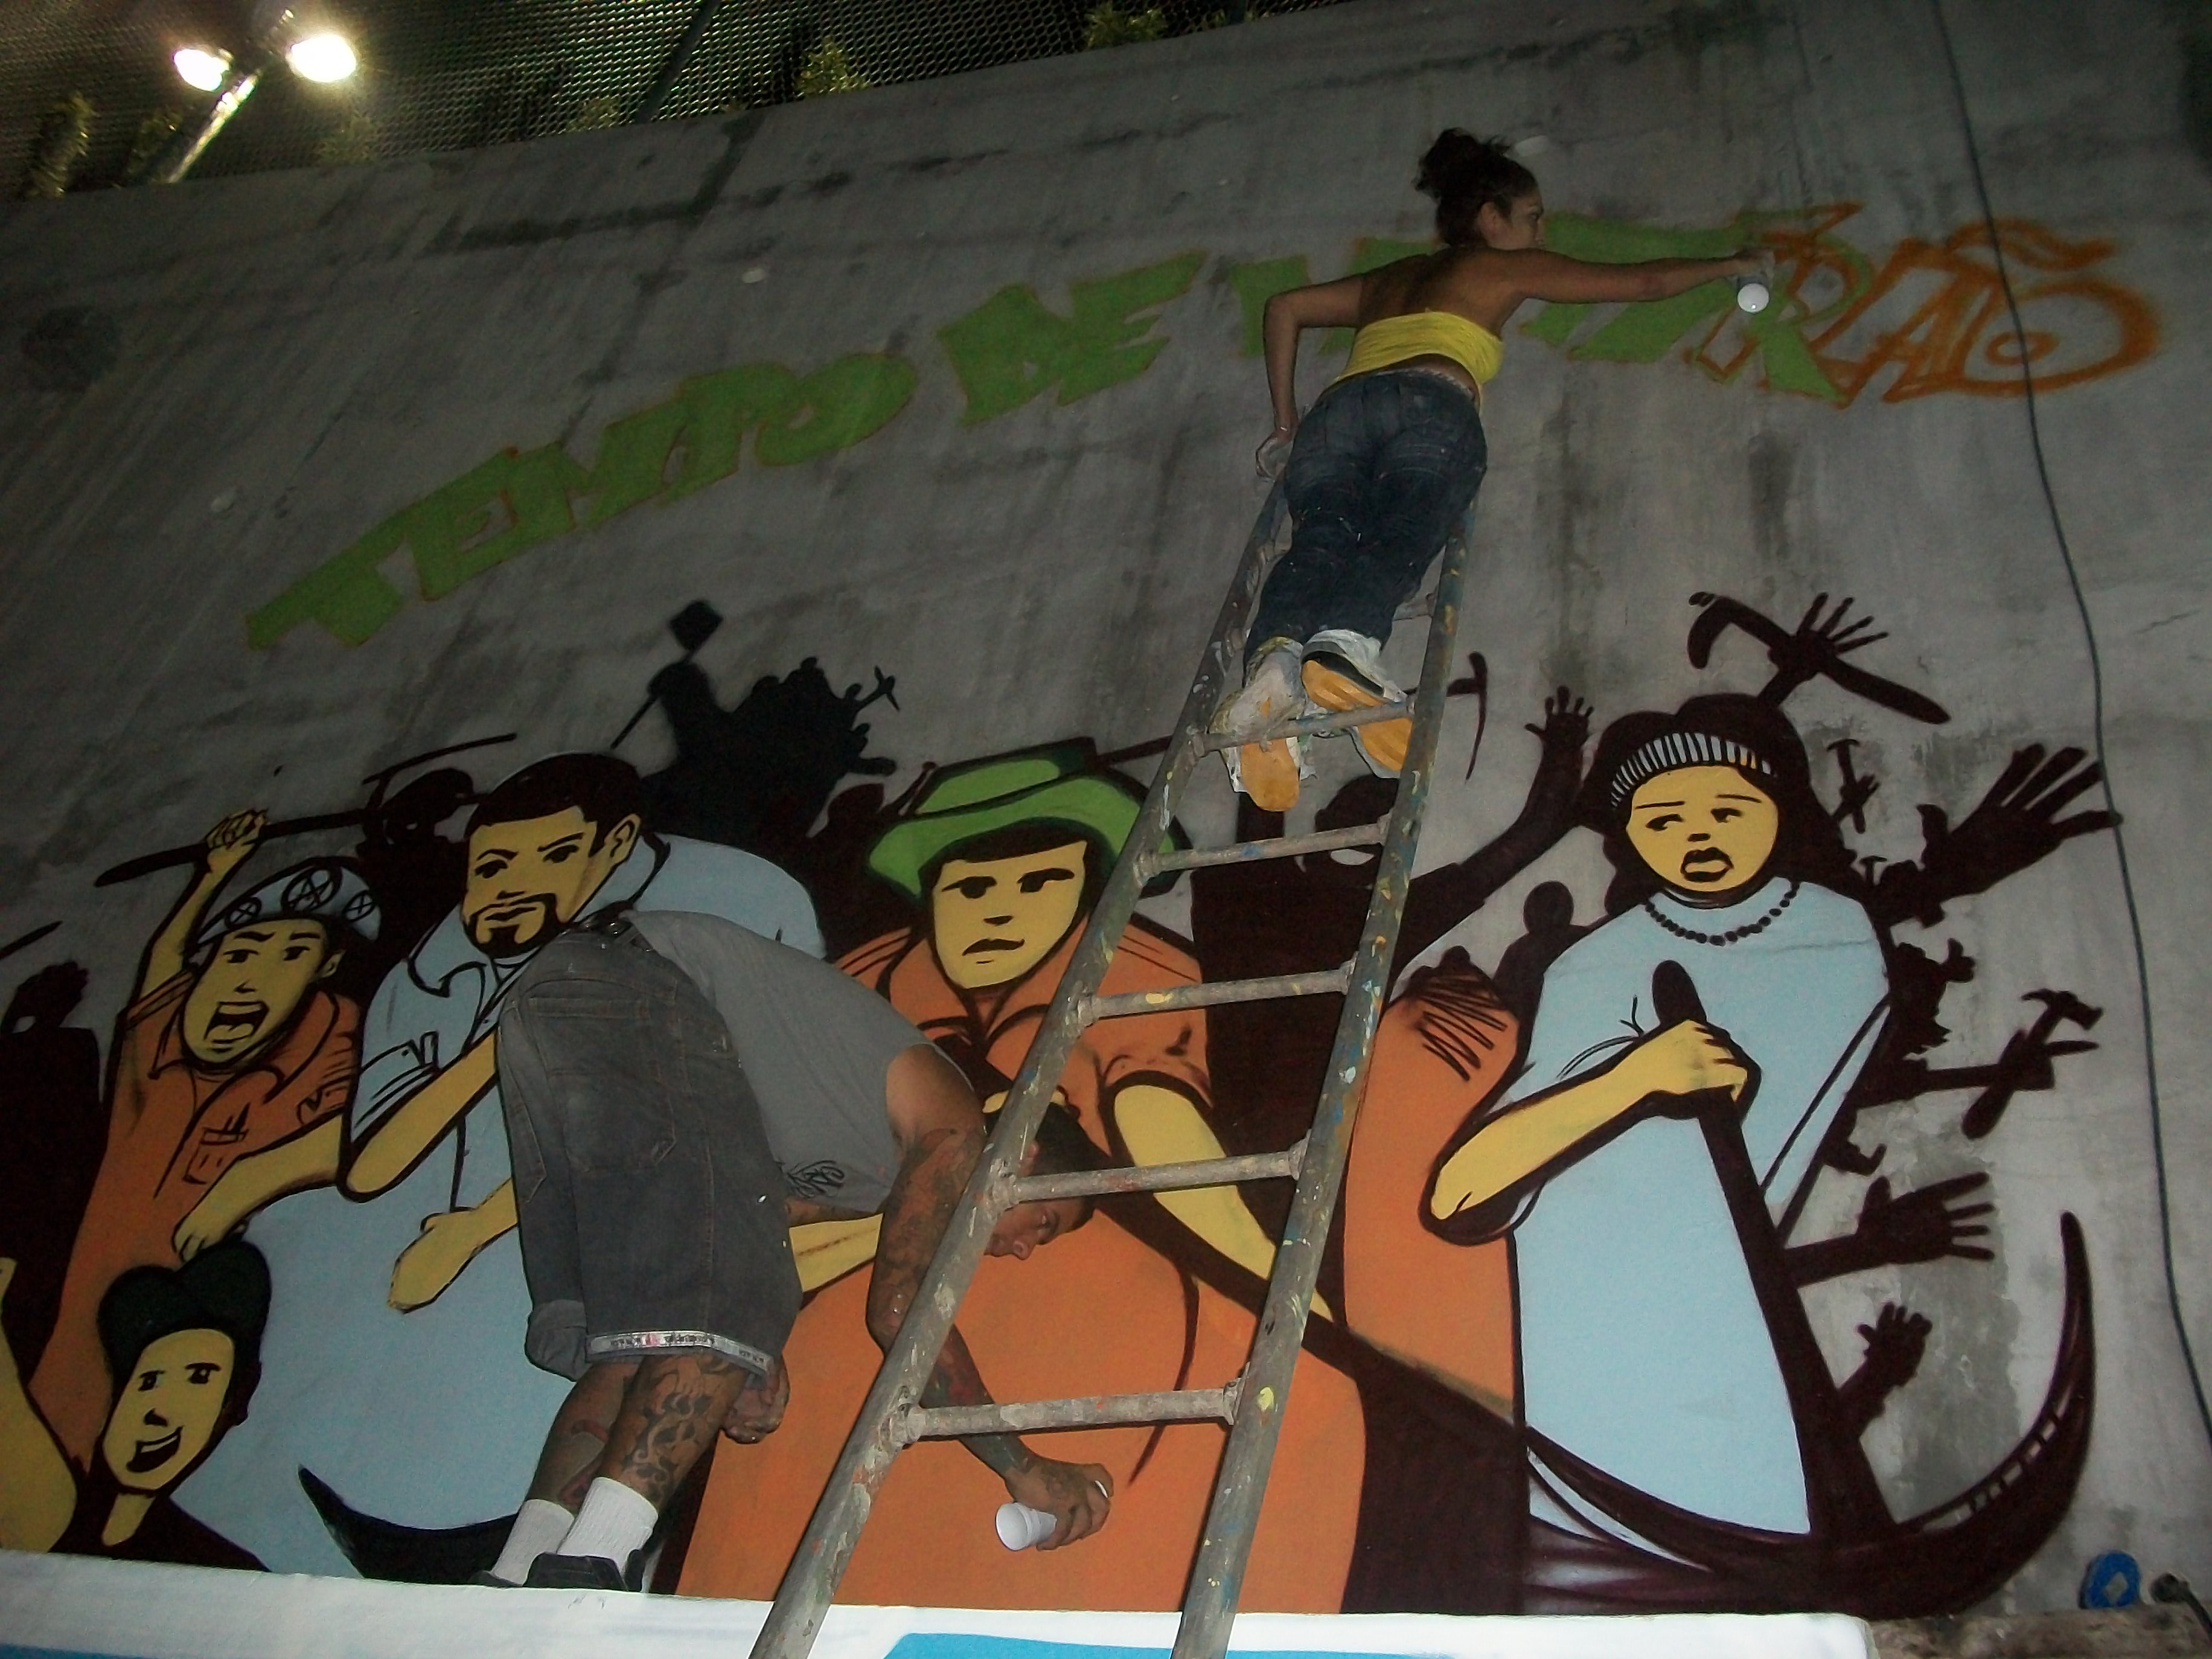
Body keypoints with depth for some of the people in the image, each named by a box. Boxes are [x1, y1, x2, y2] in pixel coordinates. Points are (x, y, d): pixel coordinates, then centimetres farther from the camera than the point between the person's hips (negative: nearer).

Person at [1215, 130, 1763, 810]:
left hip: (1337, 409, 4)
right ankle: (1345, 643, -59)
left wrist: (1286, 418, 37)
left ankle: (1274, 652, -53)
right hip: (1429, 406, -4)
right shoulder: (1505, 267, 27)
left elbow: (1283, 308, 38)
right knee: (1399, 537, -27)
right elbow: (1645, 281, 32)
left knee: (1320, 544, -22)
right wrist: (1727, 265, 48)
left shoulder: (1386, 281, 40)